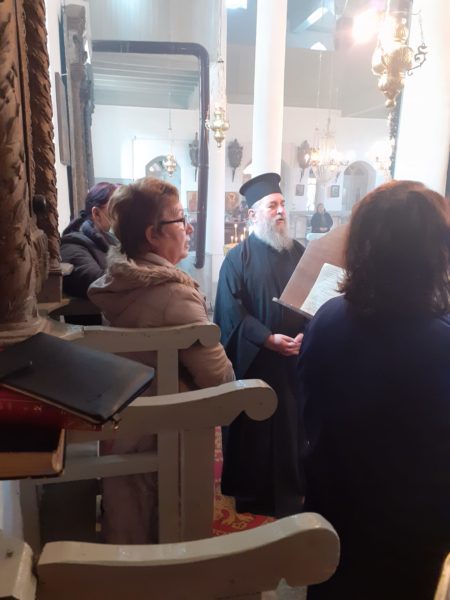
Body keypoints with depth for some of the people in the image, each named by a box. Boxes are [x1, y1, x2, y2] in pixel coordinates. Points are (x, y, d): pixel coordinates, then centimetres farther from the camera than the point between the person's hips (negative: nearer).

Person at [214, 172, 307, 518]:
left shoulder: (300, 253, 6)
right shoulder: (238, 258, -4)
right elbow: (231, 311, -11)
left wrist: (305, 335, -14)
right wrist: (268, 339, -19)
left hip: (293, 358, 3)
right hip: (252, 359, -3)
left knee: (290, 425, 11)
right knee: (250, 426, 9)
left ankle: (288, 493, 30)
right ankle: (249, 492, 28)